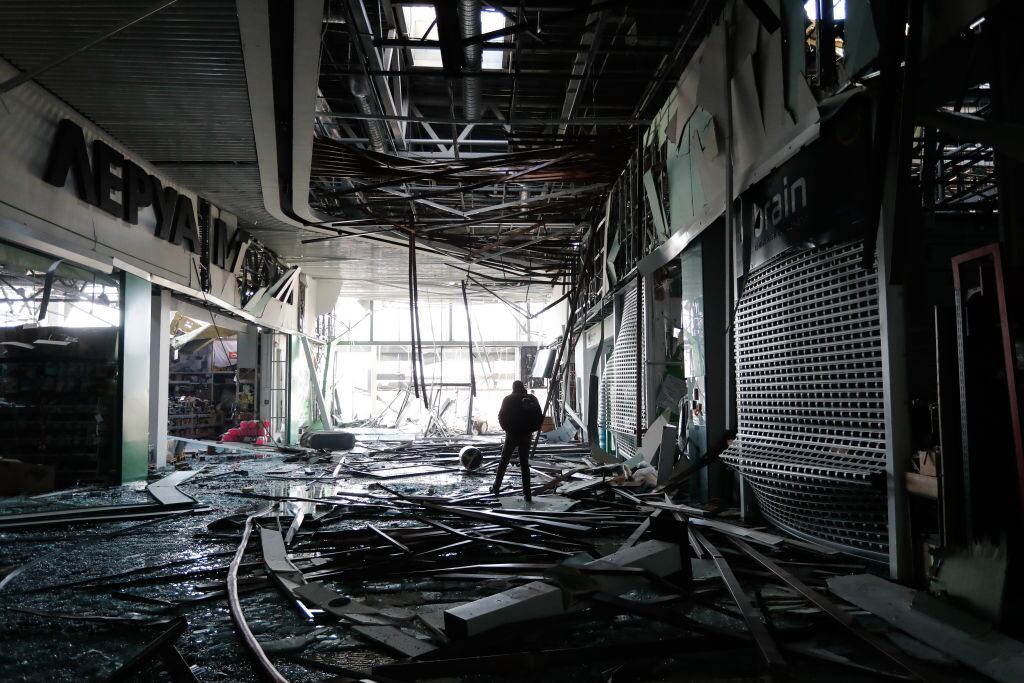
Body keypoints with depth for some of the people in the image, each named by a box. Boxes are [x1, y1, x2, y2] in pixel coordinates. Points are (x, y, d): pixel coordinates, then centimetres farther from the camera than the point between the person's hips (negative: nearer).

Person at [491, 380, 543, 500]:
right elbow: (540, 417, 4)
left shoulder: (508, 400, -6)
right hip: (527, 436, 2)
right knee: (524, 463, 9)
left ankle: (496, 488, 15)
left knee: (503, 462, 11)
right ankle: (527, 493, 4)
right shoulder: (532, 399, 2)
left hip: (512, 435, -2)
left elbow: (501, 416, -7)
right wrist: (531, 429, 11)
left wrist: (506, 428, 8)